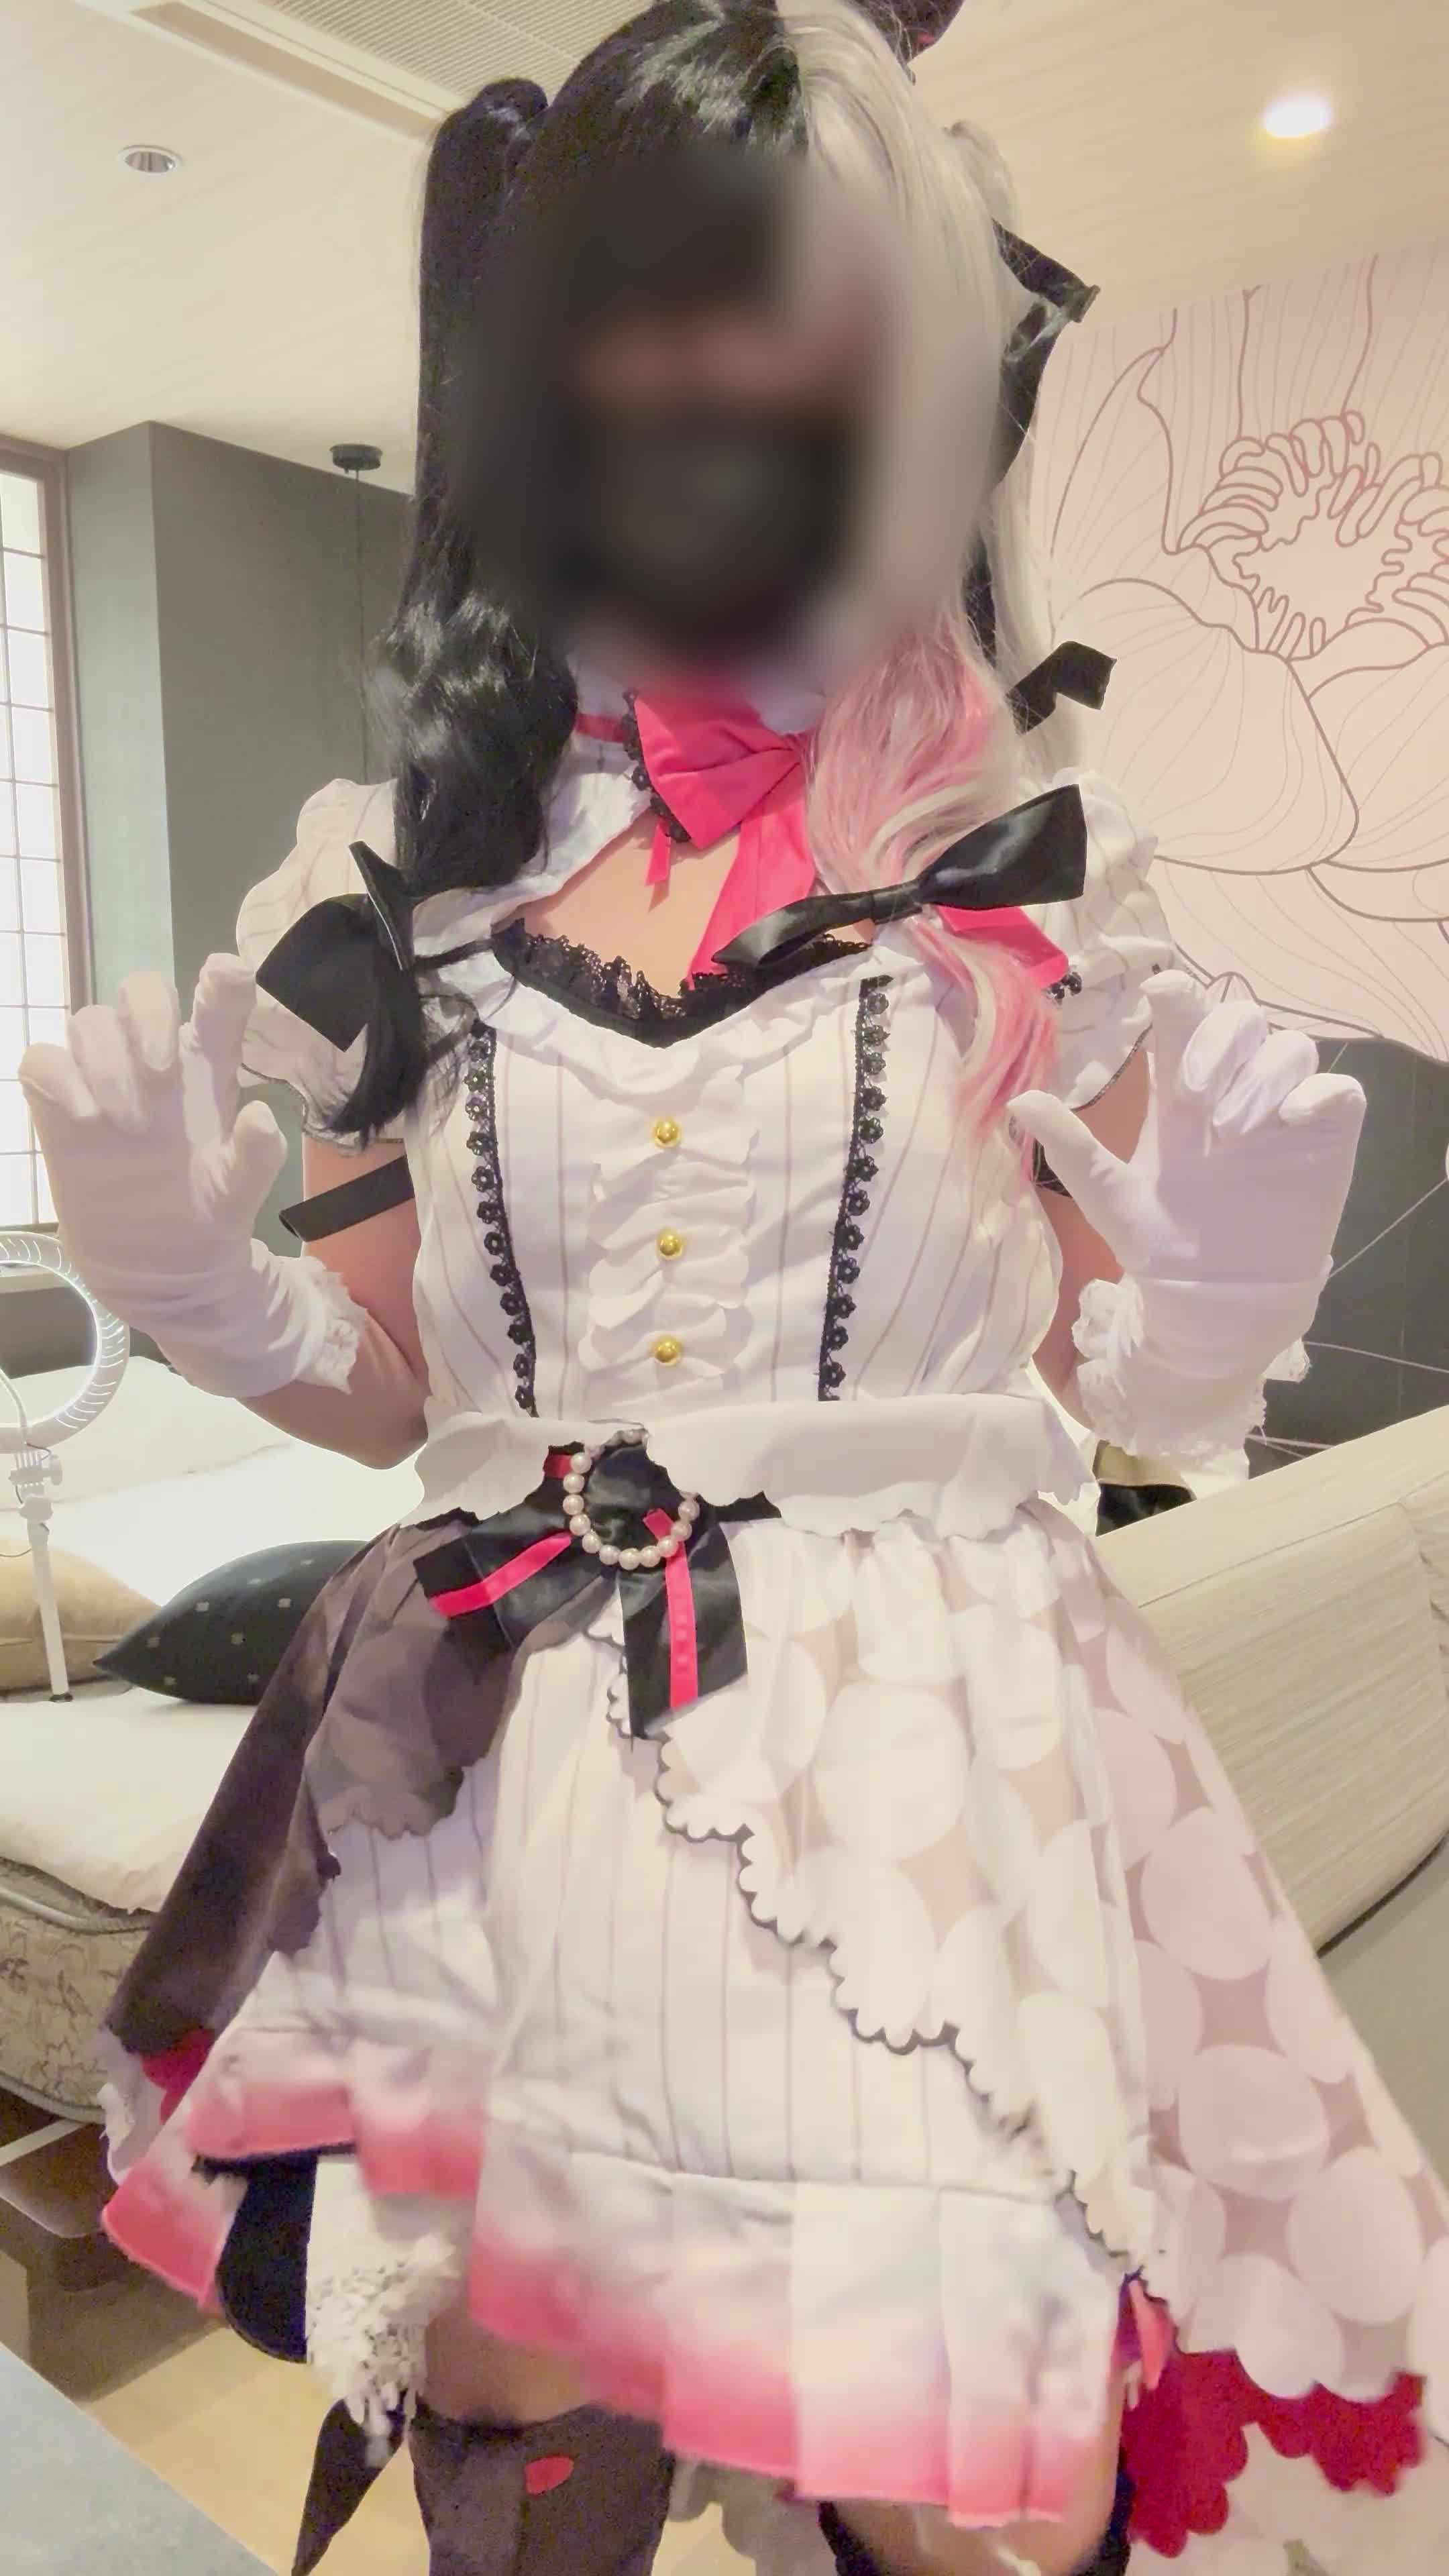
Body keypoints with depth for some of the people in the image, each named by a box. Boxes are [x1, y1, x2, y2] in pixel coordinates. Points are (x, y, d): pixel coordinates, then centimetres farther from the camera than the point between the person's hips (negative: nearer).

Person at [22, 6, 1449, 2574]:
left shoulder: (1015, 866, 1)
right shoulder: (435, 874, 5)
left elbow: (1130, 1378, 5)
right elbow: (385, 1378, 11)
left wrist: (1225, 1270, -15)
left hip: (913, 1763, -1)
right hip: (507, 1769, 3)